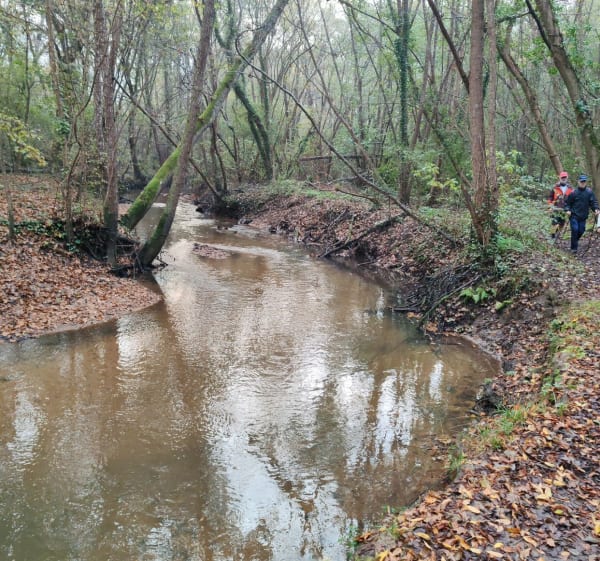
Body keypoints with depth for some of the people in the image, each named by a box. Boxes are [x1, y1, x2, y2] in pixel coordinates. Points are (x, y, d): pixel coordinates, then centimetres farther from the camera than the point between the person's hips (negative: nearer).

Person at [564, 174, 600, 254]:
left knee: (581, 231, 9)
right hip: (574, 215, -3)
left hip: (583, 216, 3)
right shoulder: (573, 192, -6)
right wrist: (568, 210, -12)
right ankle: (574, 248, -1)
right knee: (575, 230, -10)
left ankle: (575, 241, 38)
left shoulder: (589, 192, -2)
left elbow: (594, 201, -3)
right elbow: (568, 202, 2)